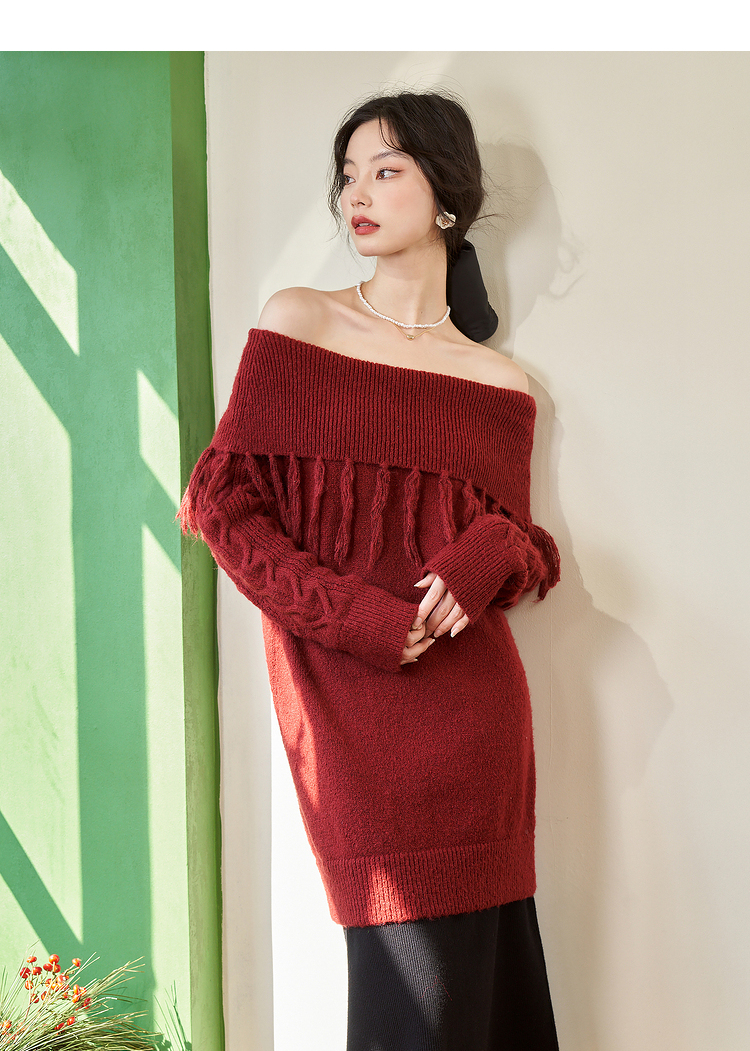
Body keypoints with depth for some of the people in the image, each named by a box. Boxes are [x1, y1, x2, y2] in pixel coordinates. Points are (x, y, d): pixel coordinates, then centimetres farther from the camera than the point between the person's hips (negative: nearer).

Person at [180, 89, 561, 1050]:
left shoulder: (500, 385, 10)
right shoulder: (294, 323, 5)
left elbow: (526, 549, 15)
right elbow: (222, 500, 0)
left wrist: (493, 555, -11)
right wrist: (359, 616, -12)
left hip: (474, 710, 2)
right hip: (346, 708, -2)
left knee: (487, 964, 4)